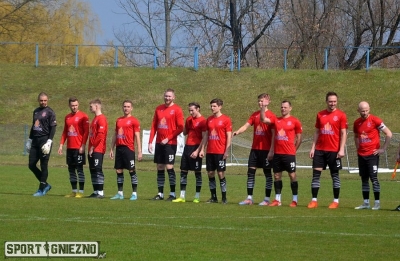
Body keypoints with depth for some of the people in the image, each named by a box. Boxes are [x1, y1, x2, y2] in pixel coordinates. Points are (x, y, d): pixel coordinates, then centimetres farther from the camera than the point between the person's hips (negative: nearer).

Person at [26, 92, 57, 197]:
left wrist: (49, 141, -18)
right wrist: (30, 139, 22)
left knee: (43, 166, -4)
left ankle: (42, 189, 1)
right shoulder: (36, 111, 17)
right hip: (35, 141, 8)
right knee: (31, 165, 5)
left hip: (44, 140, -8)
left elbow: (53, 128, -10)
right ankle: (45, 184, 16)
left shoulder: (50, 112, -5)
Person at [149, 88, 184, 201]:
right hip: (159, 143, 6)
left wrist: (168, 139, -13)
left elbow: (180, 128, -9)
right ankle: (160, 193, 10)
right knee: (160, 168, 6)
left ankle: (172, 194, -2)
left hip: (170, 143, -6)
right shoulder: (159, 109, 11)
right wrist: (150, 142, 6)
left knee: (169, 167, -8)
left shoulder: (177, 110, -5)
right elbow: (154, 126, 13)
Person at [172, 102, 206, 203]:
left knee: (197, 172, -2)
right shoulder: (189, 119, 13)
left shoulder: (202, 121, -9)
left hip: (196, 148, -7)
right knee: (183, 171, 5)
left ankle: (197, 197, 3)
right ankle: (182, 196, 9)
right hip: (187, 147, 7)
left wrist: (197, 151, -18)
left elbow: (204, 138, -13)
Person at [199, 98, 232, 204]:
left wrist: (227, 151, -12)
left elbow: (229, 136, -6)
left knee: (221, 173, -5)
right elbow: (206, 135, 16)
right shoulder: (209, 119, 12)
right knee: (210, 173, 5)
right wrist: (202, 149, 9)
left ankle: (224, 198, 1)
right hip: (210, 152, 5)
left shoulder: (226, 120, -4)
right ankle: (213, 197, 12)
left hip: (220, 152, -5)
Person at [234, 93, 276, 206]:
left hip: (266, 149, -6)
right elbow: (246, 125, 4)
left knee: (267, 173, 1)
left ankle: (267, 199, 5)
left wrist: (271, 150, -14)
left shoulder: (271, 116, -6)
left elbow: (273, 134, -9)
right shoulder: (255, 115, 11)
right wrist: (238, 131, -18)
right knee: (250, 171, 3)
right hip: (255, 149, 6)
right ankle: (249, 198, 7)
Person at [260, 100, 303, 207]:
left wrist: (294, 149, 1)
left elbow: (299, 138, 3)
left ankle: (294, 200, 3)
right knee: (277, 176, 7)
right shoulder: (276, 120, 11)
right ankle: (277, 199, 13)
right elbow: (263, 119, 4)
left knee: (292, 175, -3)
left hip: (289, 154, -5)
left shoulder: (295, 121, -1)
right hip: (277, 153, 5)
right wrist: (263, 106, -3)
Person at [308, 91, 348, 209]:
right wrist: (313, 147, 7)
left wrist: (341, 149, -12)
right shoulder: (320, 115, 10)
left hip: (334, 150, -4)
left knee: (335, 175, 3)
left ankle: (336, 201, 9)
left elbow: (343, 133, -5)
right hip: (320, 150, 4)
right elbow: (317, 132, 14)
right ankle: (314, 200, 2)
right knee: (316, 173, -1)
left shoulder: (341, 115, -2)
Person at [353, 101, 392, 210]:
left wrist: (383, 149, -9)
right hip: (361, 155, 6)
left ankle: (377, 202, -3)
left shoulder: (375, 120, -9)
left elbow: (389, 134, -9)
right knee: (364, 179, 7)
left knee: (373, 178, -8)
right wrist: (358, 148, 15)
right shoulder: (357, 123, 8)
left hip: (373, 154, -6)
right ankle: (366, 203, 13)